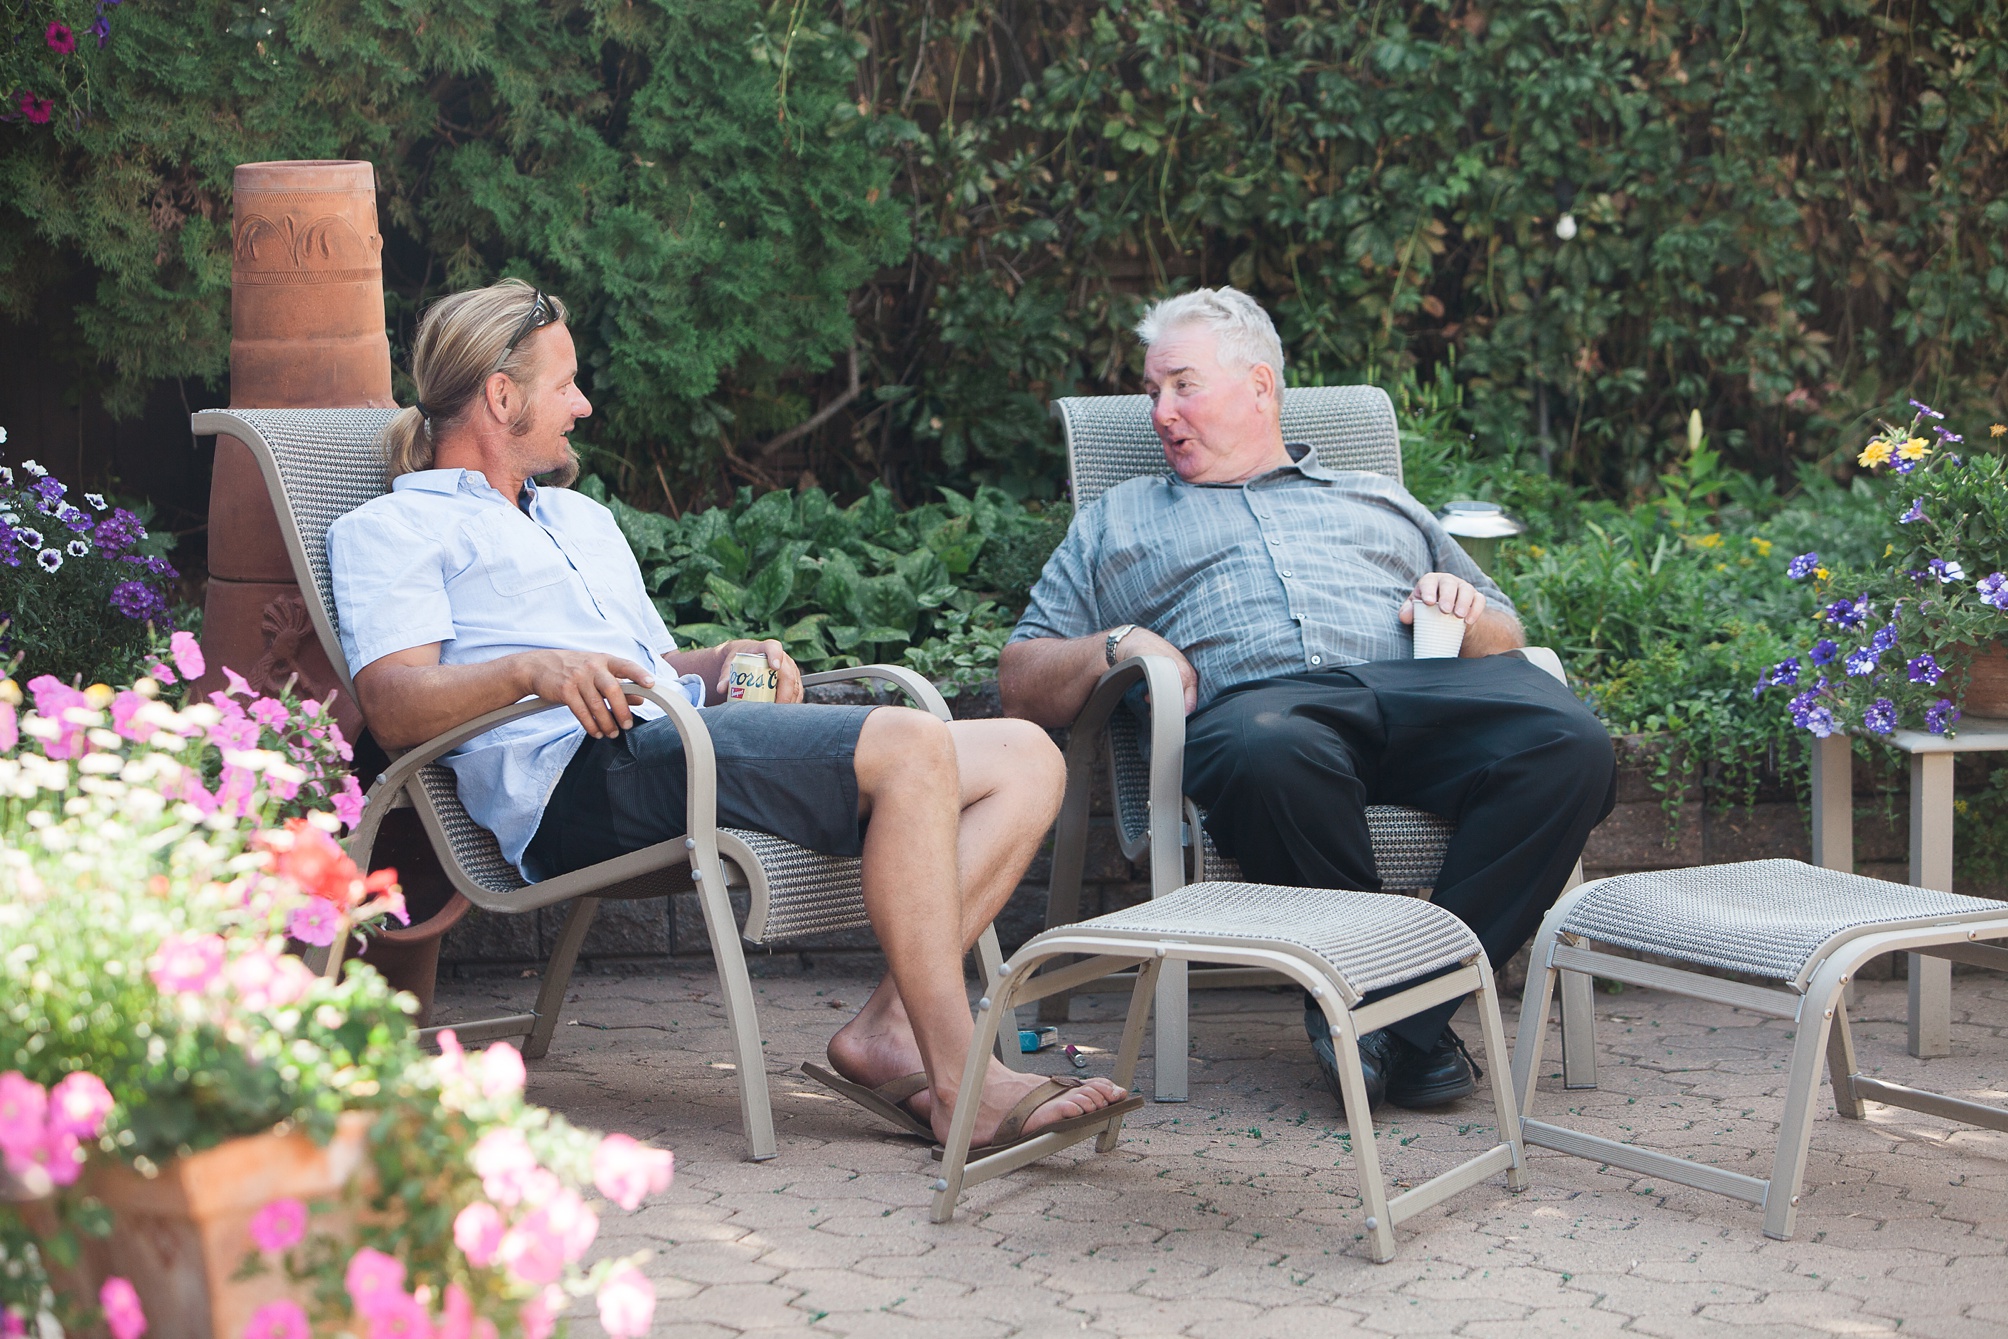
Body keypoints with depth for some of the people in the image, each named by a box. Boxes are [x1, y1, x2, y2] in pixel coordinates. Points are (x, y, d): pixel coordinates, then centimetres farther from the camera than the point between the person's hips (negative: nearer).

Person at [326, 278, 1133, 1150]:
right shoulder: (391, 528, 11)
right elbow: (393, 708, -5)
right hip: (584, 782, -9)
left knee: (1026, 760, -8)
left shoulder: (581, 517, 37)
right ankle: (960, 1080, -30)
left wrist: (722, 664, 12)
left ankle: (887, 1030, -21)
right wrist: (529, 669, -22)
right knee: (913, 747, -29)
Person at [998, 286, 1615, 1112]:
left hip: (1417, 683, 2)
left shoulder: (1380, 503, 36)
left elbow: (1504, 638, 32)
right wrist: (1112, 648, 3)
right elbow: (1021, 682, 23)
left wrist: (1468, 613, 8)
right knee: (1270, 756, -42)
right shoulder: (1117, 521, 33)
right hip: (1251, 697, -2)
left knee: (1568, 746, -31)